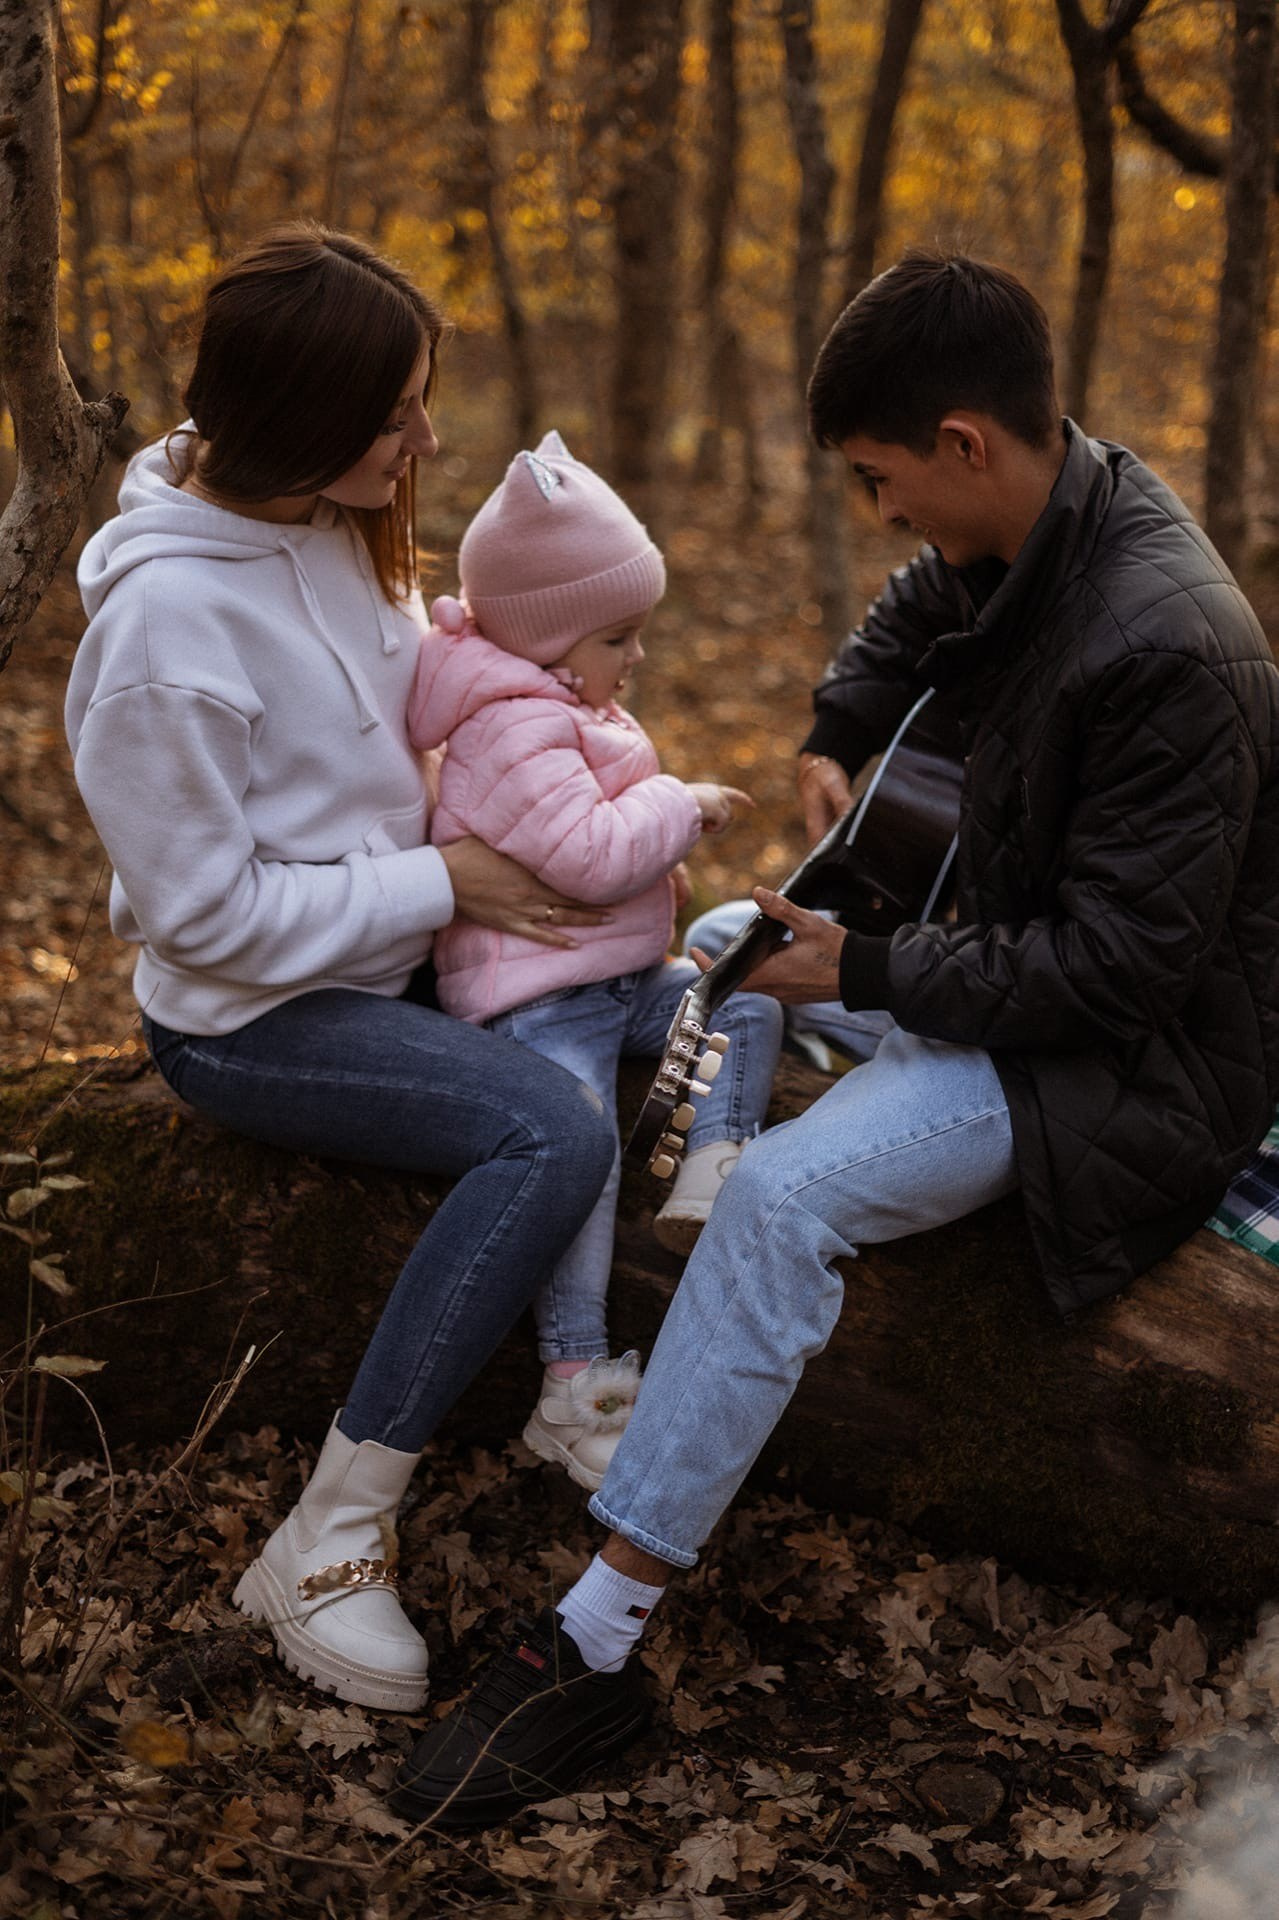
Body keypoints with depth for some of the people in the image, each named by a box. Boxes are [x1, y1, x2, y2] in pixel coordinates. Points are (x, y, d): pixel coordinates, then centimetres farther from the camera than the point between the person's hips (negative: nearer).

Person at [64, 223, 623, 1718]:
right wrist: (444, 884, -19)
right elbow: (209, 910, -21)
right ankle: (325, 1548, -20)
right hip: (250, 1018, -9)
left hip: (383, 954, 9)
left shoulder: (328, 526, 0)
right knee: (552, 1134, -26)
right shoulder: (169, 615, -25)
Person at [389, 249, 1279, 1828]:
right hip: (1029, 962, 10)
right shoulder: (1042, 518, -2)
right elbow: (913, 615, 24)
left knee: (781, 1201, -27)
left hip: (1138, 1053, -10)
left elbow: (1117, 966, -28)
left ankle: (595, 1647, -22)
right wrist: (834, 737, 7)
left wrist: (867, 973, -20)